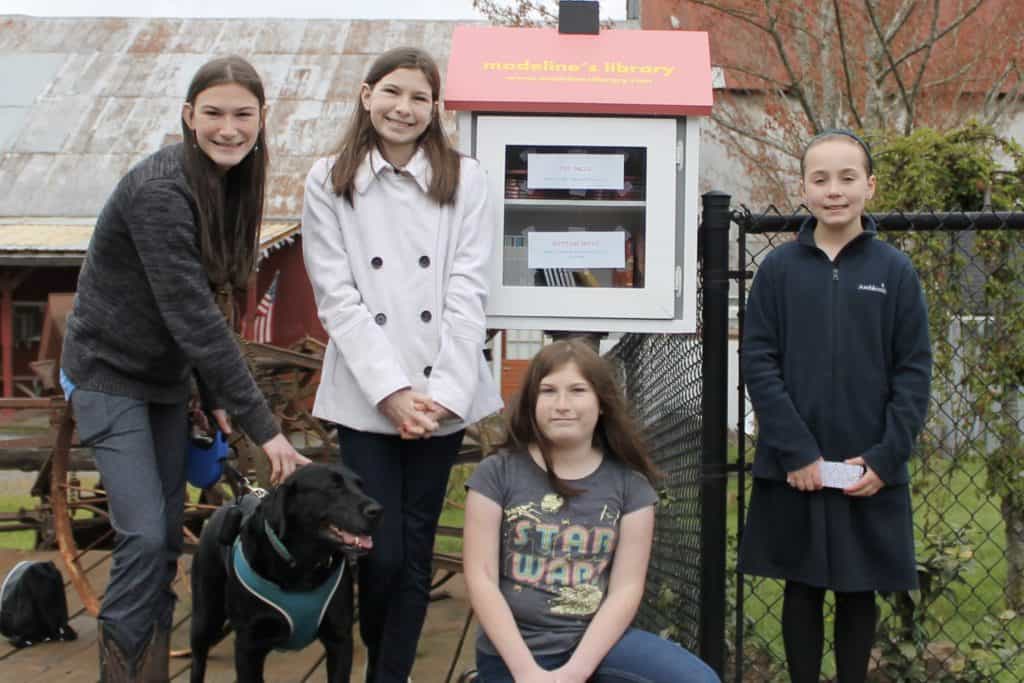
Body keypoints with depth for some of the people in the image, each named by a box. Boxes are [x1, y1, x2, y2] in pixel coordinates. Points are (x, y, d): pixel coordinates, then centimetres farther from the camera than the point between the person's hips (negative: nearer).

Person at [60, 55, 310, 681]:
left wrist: (215, 395, 6)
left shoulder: (229, 183, 0)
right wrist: (263, 425, -28)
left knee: (168, 535, 9)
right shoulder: (159, 191, -25)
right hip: (111, 373, -8)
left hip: (166, 377, 8)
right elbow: (192, 315, -29)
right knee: (145, 536, -13)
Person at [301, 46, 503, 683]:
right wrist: (392, 390, -11)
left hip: (442, 396, 1)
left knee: (417, 546, 7)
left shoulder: (463, 179, 3)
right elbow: (338, 296, -3)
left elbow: (466, 292, -2)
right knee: (383, 551, -2)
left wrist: (444, 391, -11)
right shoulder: (328, 182, 2)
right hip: (365, 396, -1)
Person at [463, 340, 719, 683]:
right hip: (513, 651, -2)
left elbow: (626, 588, -2)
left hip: (596, 642, 2)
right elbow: (481, 579, -5)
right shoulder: (496, 474, -1)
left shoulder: (629, 485, 2)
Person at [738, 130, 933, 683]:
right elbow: (758, 363, -4)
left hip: (870, 473, 0)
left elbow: (914, 373, -1)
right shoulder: (779, 269, 1)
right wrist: (798, 451, -13)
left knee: (859, 592, 10)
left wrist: (884, 458, -10)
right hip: (793, 469, 0)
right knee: (802, 589, 10)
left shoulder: (895, 271, 1)